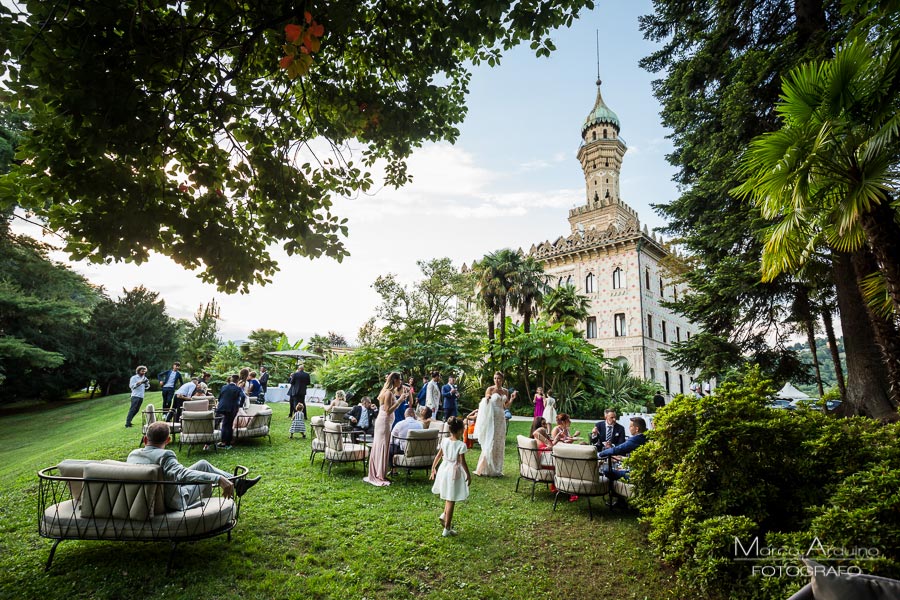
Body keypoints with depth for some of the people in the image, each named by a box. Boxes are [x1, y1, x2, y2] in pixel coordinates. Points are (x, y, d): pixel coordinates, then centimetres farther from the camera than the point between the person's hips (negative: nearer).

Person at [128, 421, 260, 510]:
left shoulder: (132, 454, -7)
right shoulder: (164, 455, -30)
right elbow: (182, 474, -45)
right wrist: (219, 479, -55)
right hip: (174, 503, -7)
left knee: (203, 465, 14)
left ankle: (237, 482, 22)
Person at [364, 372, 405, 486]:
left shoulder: (390, 391, 11)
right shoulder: (389, 393, -18)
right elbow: (388, 410, -21)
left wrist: (402, 397, 13)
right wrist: (400, 400, -22)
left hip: (383, 422, 10)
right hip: (384, 422, -10)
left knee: (378, 447, 14)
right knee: (382, 447, -2)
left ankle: (376, 473, 24)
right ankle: (380, 476, 6)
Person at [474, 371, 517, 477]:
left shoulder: (505, 391, 10)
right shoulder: (490, 389, -5)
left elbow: (506, 406, 15)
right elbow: (485, 404, -5)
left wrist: (512, 399, 0)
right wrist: (486, 399, -25)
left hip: (501, 418, 6)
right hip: (491, 418, -6)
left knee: (499, 444, 9)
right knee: (490, 443, -5)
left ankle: (496, 469, 19)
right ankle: (485, 469, 5)